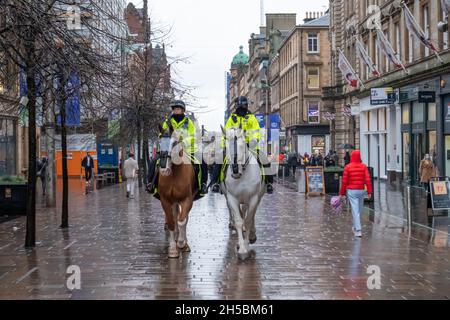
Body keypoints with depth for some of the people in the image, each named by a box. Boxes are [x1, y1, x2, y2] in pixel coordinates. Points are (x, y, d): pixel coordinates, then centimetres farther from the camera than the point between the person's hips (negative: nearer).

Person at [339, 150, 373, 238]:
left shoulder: (348, 167, -6)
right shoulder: (364, 166, 0)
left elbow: (344, 181, -6)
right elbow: (367, 180, -6)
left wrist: (342, 193, 2)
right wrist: (369, 191, -4)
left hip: (351, 191, -2)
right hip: (361, 190, 2)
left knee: (355, 210, -3)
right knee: (360, 209, 18)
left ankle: (358, 230, -9)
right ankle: (355, 227, 31)